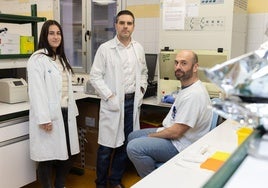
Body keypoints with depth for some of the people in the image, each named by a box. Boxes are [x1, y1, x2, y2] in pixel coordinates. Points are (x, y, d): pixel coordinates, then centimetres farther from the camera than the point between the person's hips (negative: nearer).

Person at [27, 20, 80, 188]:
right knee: (48, 156, 3)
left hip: (65, 113, 8)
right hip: (49, 116, -7)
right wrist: (44, 118, -20)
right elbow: (37, 91, -16)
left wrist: (73, 110, 14)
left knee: (69, 154, 12)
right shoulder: (37, 59, -9)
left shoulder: (61, 58, 16)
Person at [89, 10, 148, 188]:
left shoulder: (139, 48, 7)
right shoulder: (105, 48, -6)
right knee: (107, 146, 3)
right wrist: (110, 97, -13)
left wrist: (141, 91, 5)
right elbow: (95, 76, -6)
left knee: (126, 145, 11)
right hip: (113, 103, -4)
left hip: (132, 102, 4)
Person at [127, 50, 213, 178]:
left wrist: (151, 136, -11)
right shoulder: (186, 88, 8)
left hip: (181, 145, -11)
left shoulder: (194, 94, -26)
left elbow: (176, 132, -25)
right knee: (132, 136, 16)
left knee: (134, 147, -23)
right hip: (172, 132, 11)